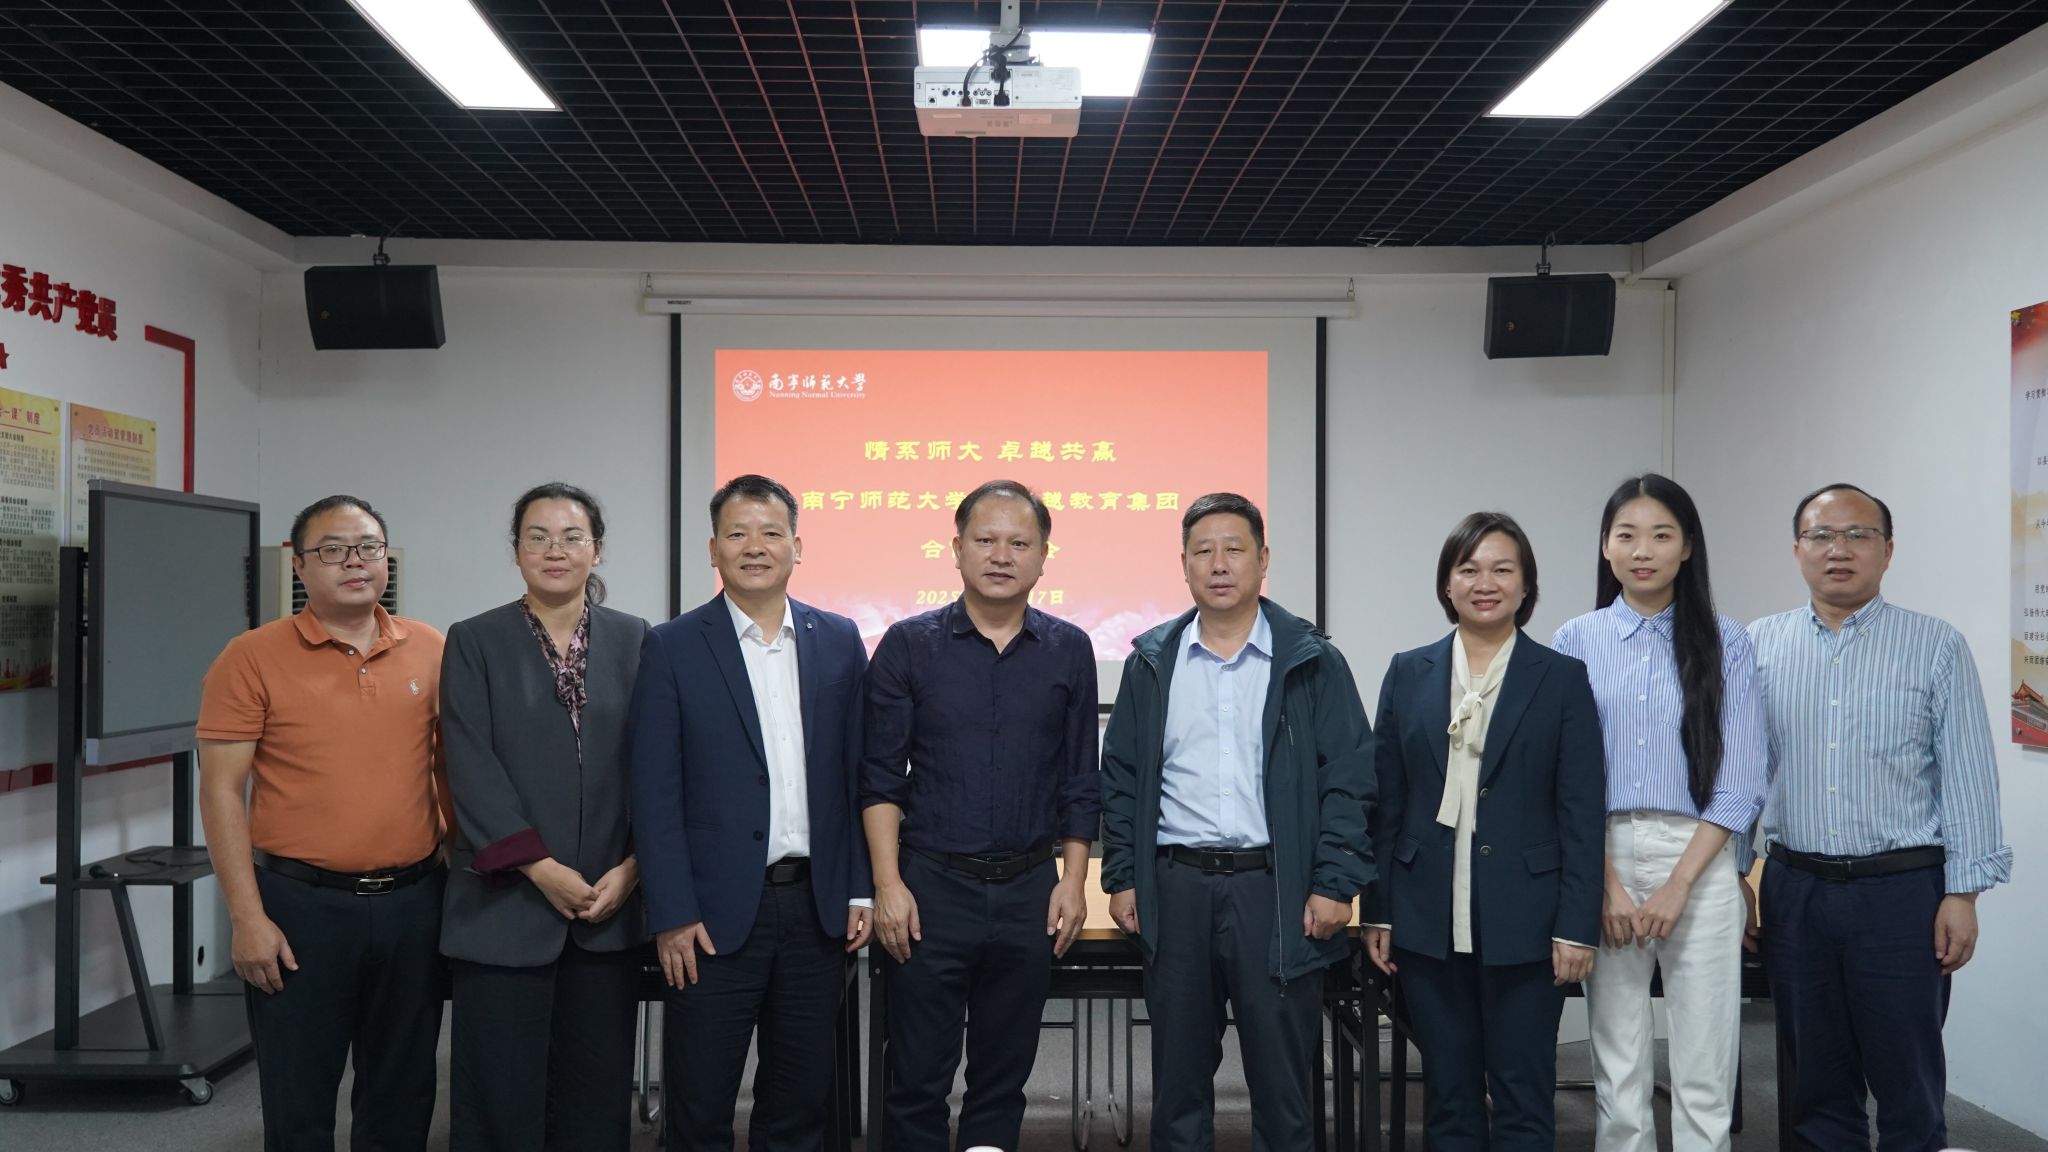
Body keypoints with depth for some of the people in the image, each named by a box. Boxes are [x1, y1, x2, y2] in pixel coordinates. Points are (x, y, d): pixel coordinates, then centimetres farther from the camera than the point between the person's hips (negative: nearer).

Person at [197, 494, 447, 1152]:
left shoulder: (431, 652, 5)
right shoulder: (253, 658, -4)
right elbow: (220, 791, -6)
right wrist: (247, 918, -11)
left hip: (414, 901, 3)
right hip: (300, 905, -3)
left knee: (404, 1099, 14)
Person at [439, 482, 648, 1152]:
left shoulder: (634, 640, 7)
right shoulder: (474, 642, 3)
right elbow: (472, 768, -6)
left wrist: (631, 867, -8)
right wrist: (541, 867, -13)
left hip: (610, 903, 2)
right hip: (506, 907, -2)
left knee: (597, 1095, 8)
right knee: (500, 1096, 3)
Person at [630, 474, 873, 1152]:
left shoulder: (839, 642, 6)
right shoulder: (673, 648, -2)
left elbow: (857, 777, 8)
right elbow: (655, 794, -5)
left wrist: (859, 892, 3)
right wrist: (672, 915, -10)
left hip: (817, 908, 3)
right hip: (717, 912, -3)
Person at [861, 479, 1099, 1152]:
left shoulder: (1069, 651, 4)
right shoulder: (908, 645, -2)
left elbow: (1080, 780, 7)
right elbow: (880, 776, -2)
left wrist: (1073, 881, 2)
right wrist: (888, 885, -8)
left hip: (1029, 891, 2)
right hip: (930, 886, -2)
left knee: (1003, 1077, 13)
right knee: (917, 1078, 5)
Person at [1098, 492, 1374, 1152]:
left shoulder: (1312, 662, 1)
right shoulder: (1152, 663, 8)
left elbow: (1349, 779, -1)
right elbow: (1120, 780, 11)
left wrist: (1335, 884, -8)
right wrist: (1121, 879, 5)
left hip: (1277, 889, -2)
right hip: (1175, 888, 2)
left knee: (1283, 1079, 6)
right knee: (1178, 1079, 12)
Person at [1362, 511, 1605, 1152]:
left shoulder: (1563, 679, 0)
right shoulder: (1408, 674, 6)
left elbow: (1582, 814, -2)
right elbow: (1386, 804, 6)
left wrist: (1577, 927, -7)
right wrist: (1378, 913, 4)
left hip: (1523, 924, -2)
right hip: (1428, 922, 2)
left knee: (1523, 1099, 6)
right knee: (1447, 1098, 12)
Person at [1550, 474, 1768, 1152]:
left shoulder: (1724, 643, 4)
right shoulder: (1575, 642, 4)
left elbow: (1741, 779, 0)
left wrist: (1678, 884, -8)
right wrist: (1608, 884, -7)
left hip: (1700, 863, 0)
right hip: (1602, 860, 1)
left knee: (1704, 1072, 2)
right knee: (1618, 1069, 7)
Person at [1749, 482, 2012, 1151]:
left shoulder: (1937, 647, -1)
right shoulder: (1760, 646, 4)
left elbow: (1968, 777, -2)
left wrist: (1963, 894, -7)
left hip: (1902, 892, -2)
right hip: (1794, 890, 2)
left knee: (1908, 1083, 7)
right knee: (1816, 1081, 13)